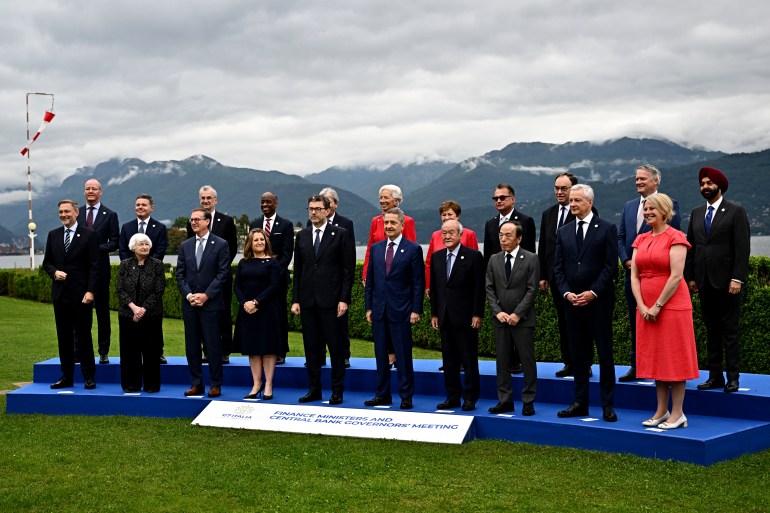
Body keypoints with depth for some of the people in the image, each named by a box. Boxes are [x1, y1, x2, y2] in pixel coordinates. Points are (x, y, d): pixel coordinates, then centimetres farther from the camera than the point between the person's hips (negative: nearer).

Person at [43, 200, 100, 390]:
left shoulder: (89, 235, -3)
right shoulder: (53, 235, 11)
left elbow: (94, 266, -6)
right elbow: (47, 262, 16)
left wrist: (90, 291, -14)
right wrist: (55, 272, -6)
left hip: (81, 294, -4)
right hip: (60, 294, 5)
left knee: (84, 335, -1)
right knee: (64, 337, 8)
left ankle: (89, 377, 6)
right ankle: (66, 376, 15)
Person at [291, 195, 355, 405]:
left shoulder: (341, 234, -1)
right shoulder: (302, 236, 12)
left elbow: (349, 269, -4)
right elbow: (297, 270, 14)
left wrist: (344, 299, -10)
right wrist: (295, 299, 7)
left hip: (331, 300, -4)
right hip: (307, 300, 4)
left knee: (335, 346, 1)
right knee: (311, 347, 8)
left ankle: (337, 390, 9)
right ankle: (314, 389, 16)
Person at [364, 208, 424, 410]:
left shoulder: (413, 249, -3)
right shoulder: (376, 248, 11)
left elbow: (418, 283, -4)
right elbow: (370, 280, 14)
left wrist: (416, 310, -10)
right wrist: (368, 307, 8)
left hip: (401, 311, -5)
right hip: (379, 310, 5)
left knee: (403, 355, 0)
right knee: (381, 354, 10)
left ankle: (406, 396, 7)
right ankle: (382, 394, 18)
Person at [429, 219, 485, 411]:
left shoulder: (473, 256, -5)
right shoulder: (436, 257, 11)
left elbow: (479, 288, -7)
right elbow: (433, 287, 14)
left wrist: (477, 314, -12)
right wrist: (434, 314, 9)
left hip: (465, 317, -5)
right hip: (445, 317, 5)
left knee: (469, 359, 1)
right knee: (449, 360, 9)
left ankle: (470, 398, 9)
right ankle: (452, 397, 17)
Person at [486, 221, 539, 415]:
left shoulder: (530, 259, -3)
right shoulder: (494, 260, 9)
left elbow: (532, 290, -7)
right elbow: (489, 288, 8)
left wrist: (517, 314, -13)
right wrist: (497, 311, -5)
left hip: (523, 319, -4)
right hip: (500, 319, 4)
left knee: (528, 361, 0)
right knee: (502, 361, 6)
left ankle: (528, 401, 8)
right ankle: (505, 401, 13)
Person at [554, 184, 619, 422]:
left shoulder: (607, 229, -1)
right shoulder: (563, 232, 12)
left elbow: (611, 265, -7)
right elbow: (558, 267, 10)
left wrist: (593, 293, -14)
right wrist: (566, 293, -4)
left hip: (599, 301, -4)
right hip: (572, 301, 4)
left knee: (605, 353, 0)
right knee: (578, 354, 8)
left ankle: (607, 405, 5)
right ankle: (580, 403, 14)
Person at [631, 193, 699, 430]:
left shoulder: (675, 237, -7)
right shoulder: (641, 240, 12)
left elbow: (676, 276, -15)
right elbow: (634, 275, 7)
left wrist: (657, 306, -15)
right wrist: (642, 306, -6)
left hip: (671, 305, -6)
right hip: (646, 308, 6)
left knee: (674, 358, -1)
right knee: (655, 358, 10)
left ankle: (677, 413, 6)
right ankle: (661, 411, 18)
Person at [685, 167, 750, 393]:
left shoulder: (736, 212, -2)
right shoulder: (696, 213, 13)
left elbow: (743, 247, -8)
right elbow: (691, 246, 14)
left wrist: (737, 278, -15)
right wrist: (690, 277, 8)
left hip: (726, 282, -5)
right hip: (705, 282, 5)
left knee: (729, 331, -2)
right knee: (711, 331, 8)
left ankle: (733, 378, 3)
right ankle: (715, 376, 13)